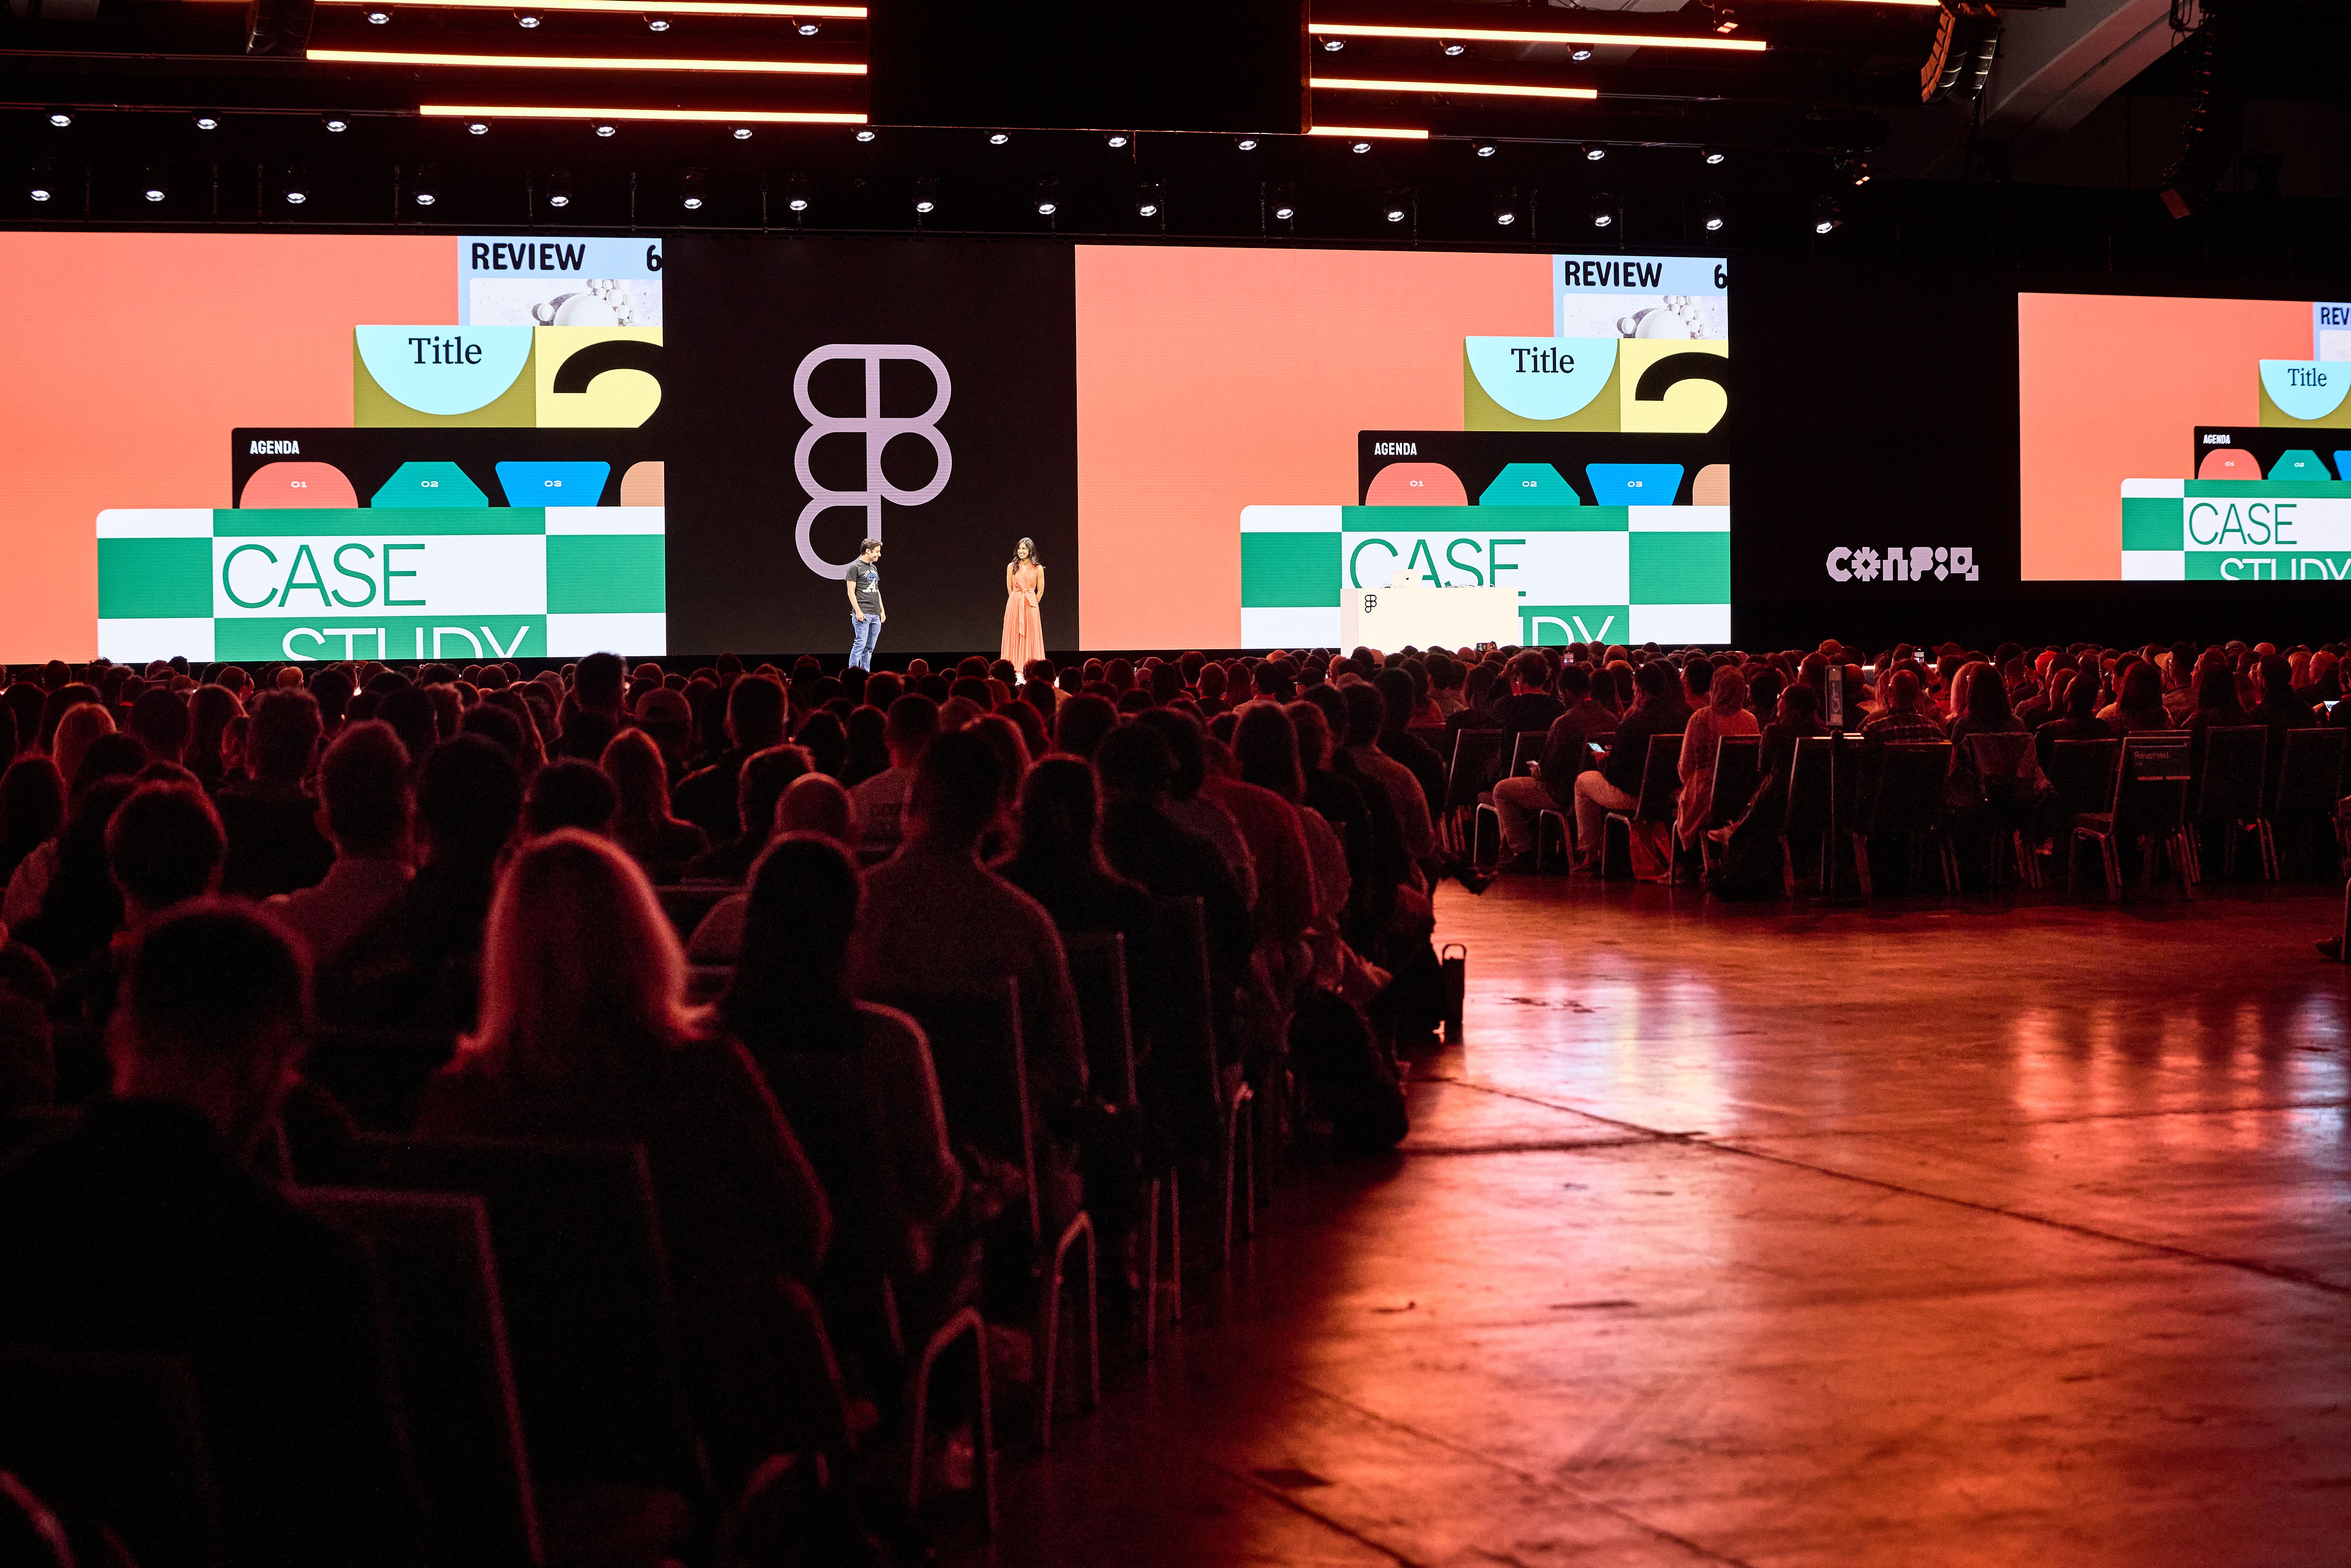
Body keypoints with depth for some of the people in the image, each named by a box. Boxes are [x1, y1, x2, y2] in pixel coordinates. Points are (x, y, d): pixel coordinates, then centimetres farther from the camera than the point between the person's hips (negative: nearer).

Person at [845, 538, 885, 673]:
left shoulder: (874, 568, 20)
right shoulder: (855, 568, -5)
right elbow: (851, 592, -9)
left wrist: (882, 611, 18)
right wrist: (858, 611, -16)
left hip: (876, 615, 8)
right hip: (863, 614, -8)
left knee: (870, 647, 7)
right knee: (860, 644, -12)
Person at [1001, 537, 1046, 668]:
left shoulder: (1038, 568, 1)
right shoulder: (1012, 567, 4)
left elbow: (1040, 592, 6)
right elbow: (1010, 589, 11)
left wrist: (1030, 605, 10)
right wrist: (1018, 602, 11)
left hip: (1031, 606, -1)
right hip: (1014, 605, 1)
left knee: (1030, 636, -2)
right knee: (1014, 636, 0)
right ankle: (1015, 668, 1)